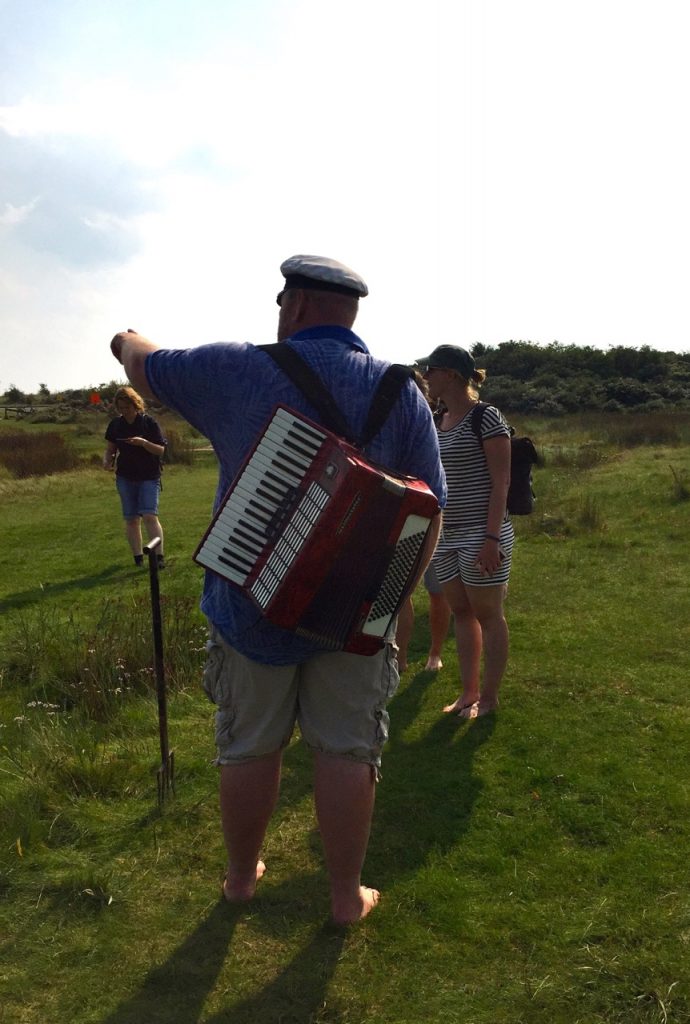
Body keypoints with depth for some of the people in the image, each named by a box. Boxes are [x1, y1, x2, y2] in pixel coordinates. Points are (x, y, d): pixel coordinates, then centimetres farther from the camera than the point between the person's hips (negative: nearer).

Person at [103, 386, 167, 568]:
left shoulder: (149, 422, -6)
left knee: (149, 515, -15)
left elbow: (161, 450, -8)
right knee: (131, 519, 5)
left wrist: (143, 442, -24)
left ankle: (159, 556, -13)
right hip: (125, 477, 4)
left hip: (149, 477, -4)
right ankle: (138, 557, 14)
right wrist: (107, 461, -9)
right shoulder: (115, 425, 5)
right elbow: (110, 449, 13)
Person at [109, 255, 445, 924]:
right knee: (345, 751, 12)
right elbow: (429, 510, -4)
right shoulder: (400, 391, -3)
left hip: (251, 602, 0)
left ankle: (242, 876, 36)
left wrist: (127, 341, 35)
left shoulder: (237, 370, -7)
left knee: (248, 747, 16)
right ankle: (347, 895, 26)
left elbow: (145, 367, 11)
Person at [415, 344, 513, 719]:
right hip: (446, 536, 7)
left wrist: (491, 538, -19)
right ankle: (468, 692, 24)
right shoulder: (438, 423, 11)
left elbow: (501, 482, -13)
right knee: (461, 612, 13)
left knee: (488, 614, 5)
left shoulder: (486, 417, -10)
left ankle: (489, 696, 17)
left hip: (480, 535, -7)